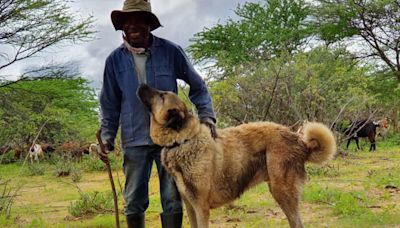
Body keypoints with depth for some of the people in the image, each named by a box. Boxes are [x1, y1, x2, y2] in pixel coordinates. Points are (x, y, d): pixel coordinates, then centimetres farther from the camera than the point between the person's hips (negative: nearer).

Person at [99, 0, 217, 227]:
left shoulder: (171, 51, -4)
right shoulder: (115, 60, 2)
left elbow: (197, 85, 4)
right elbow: (110, 104, 10)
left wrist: (207, 114, -10)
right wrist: (107, 136, 1)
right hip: (135, 140, 2)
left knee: (173, 200, 4)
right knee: (134, 202, 7)